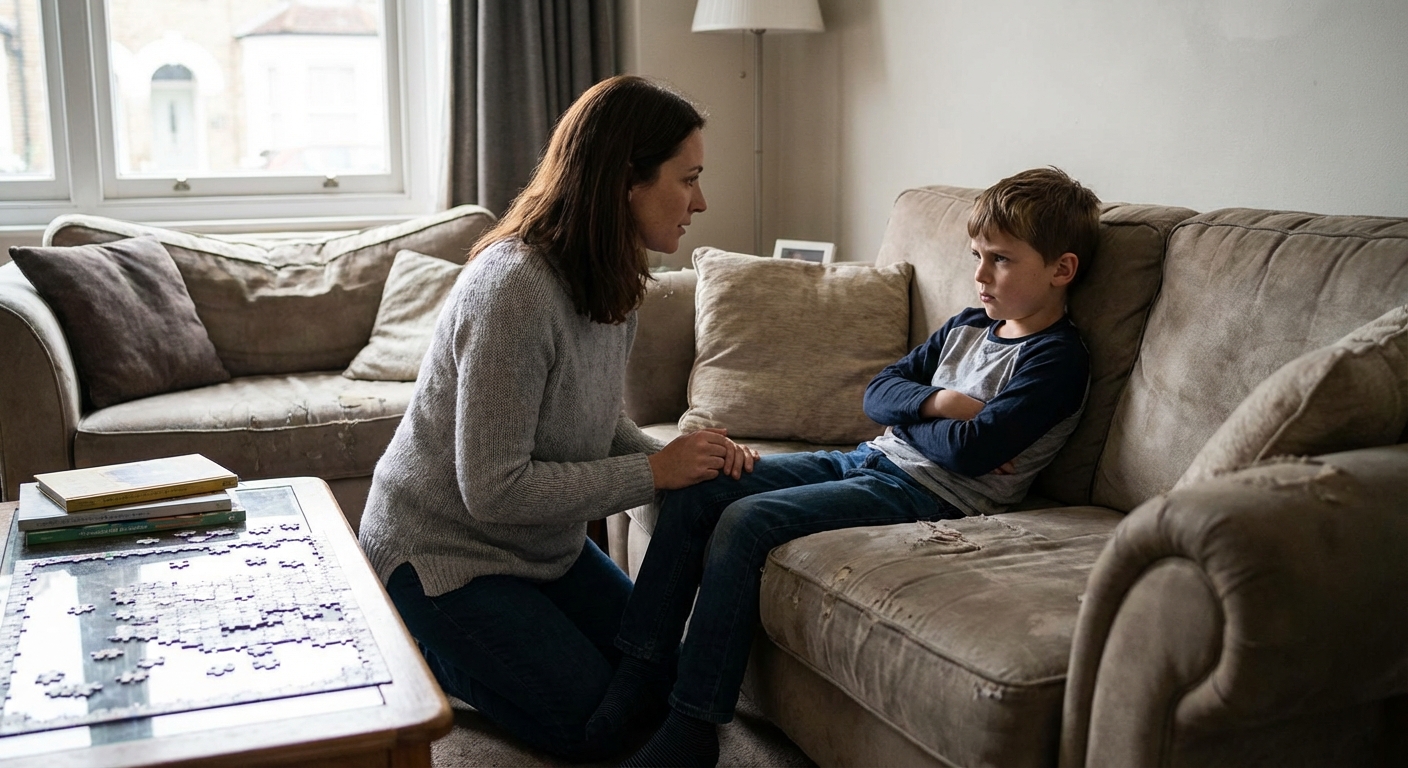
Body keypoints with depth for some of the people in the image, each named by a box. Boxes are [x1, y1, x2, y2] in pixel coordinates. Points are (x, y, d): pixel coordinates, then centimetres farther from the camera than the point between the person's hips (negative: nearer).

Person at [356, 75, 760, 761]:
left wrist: (687, 459, -12)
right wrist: (654, 472, -25)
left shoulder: (611, 280, -3)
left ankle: (442, 639, 22)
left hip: (546, 544, 9)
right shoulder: (514, 288, -31)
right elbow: (495, 491, -30)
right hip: (444, 548, -8)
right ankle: (410, 644, 12)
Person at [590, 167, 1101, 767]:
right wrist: (935, 402, -8)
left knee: (746, 520, -25)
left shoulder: (1056, 360, -8)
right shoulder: (968, 327, 18)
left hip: (926, 493, -9)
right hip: (868, 459, 9)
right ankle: (643, 675, -4)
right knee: (693, 490, -6)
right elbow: (878, 392, 12)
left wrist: (906, 419, -3)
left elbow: (972, 450, -20)